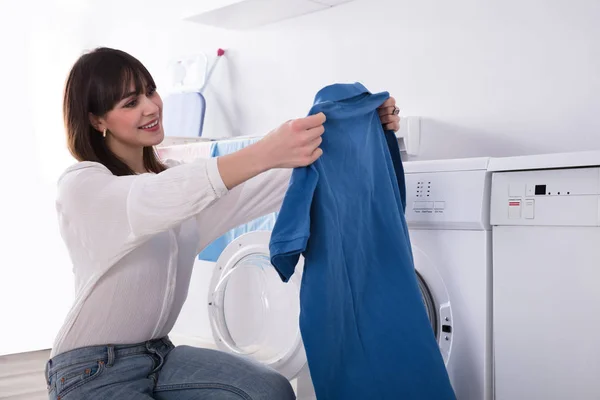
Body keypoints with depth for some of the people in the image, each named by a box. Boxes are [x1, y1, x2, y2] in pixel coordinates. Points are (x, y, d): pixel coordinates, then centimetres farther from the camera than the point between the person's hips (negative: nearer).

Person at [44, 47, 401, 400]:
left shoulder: (172, 174, 7)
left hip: (158, 355, 6)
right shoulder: (81, 185, -13)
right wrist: (264, 154, -51)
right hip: (92, 369, -5)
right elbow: (154, 201, -37)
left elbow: (280, 183, -4)